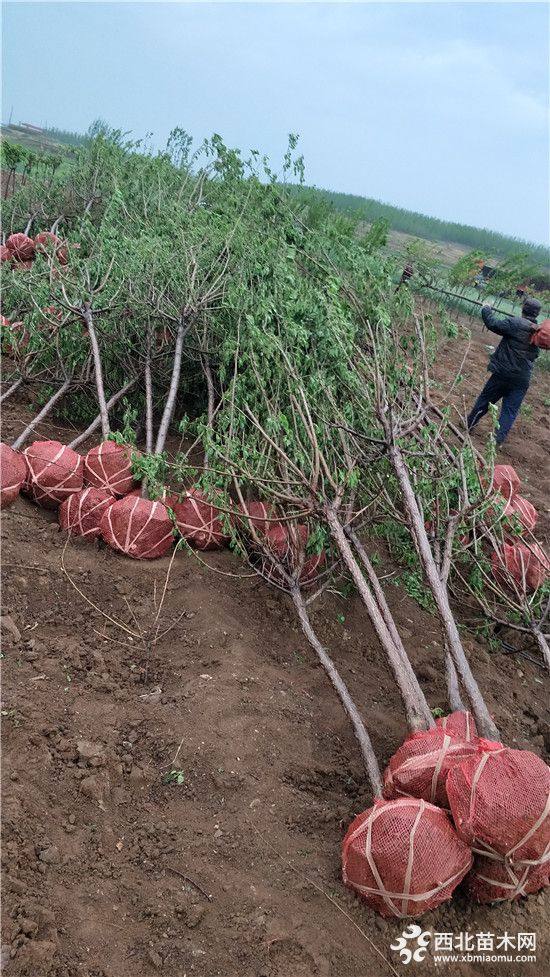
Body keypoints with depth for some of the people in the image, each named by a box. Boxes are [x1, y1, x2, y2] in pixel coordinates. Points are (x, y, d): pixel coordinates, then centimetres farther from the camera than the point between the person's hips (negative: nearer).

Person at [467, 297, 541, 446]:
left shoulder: (515, 323, -14)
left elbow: (493, 324, -16)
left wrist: (486, 309, 0)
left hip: (503, 372, -3)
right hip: (523, 380, 3)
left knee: (485, 399, 15)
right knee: (510, 410, 9)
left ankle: (469, 424, 27)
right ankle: (499, 438, 6)